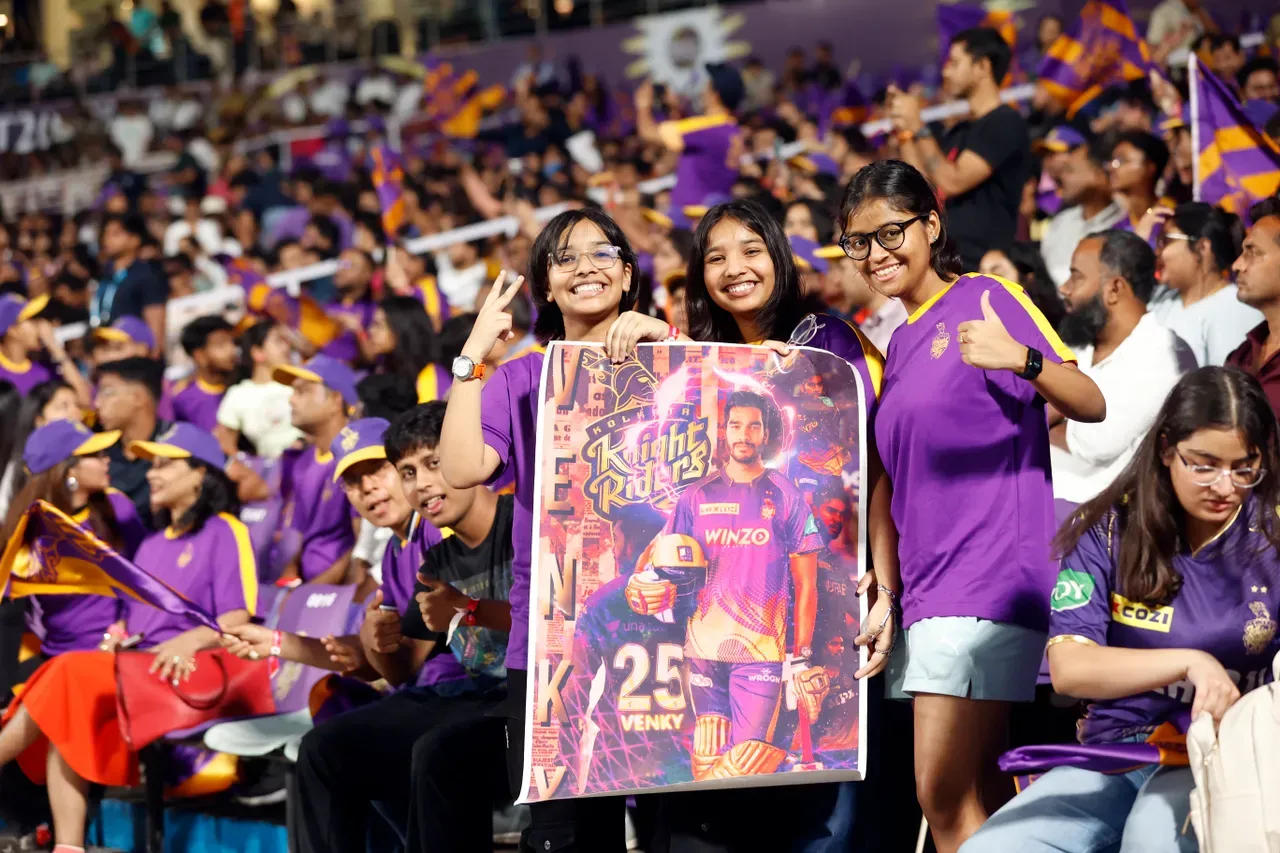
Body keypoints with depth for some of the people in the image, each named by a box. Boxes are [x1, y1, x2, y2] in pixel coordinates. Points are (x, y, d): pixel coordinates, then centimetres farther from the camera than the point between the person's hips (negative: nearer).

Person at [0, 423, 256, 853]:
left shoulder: (225, 531, 2)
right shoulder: (151, 546, 28)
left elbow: (239, 619, -9)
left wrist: (190, 640, -27)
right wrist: (117, 639, 0)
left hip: (188, 671, -7)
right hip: (136, 667, 7)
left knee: (73, 673, -28)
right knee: (65, 724, -24)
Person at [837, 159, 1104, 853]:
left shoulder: (986, 298, -2)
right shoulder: (901, 342, 20)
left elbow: (1090, 405, -11)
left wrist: (1021, 358, -30)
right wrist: (886, 596, 11)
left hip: (989, 581, -8)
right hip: (928, 590, 8)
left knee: (944, 795, -13)